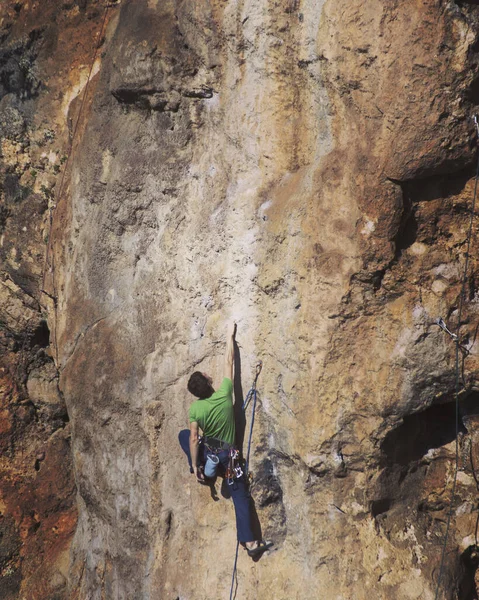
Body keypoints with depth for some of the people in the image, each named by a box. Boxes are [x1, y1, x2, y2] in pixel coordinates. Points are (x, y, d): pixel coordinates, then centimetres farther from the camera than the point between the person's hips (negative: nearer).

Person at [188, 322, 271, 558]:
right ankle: (249, 541, -5)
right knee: (241, 496, 2)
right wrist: (230, 337, 1)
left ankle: (204, 474, 40)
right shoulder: (224, 395, -19)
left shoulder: (195, 409, -15)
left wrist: (195, 465, -3)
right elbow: (229, 363, -9)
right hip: (228, 455, -1)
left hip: (208, 454, 1)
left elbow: (194, 439, -13)